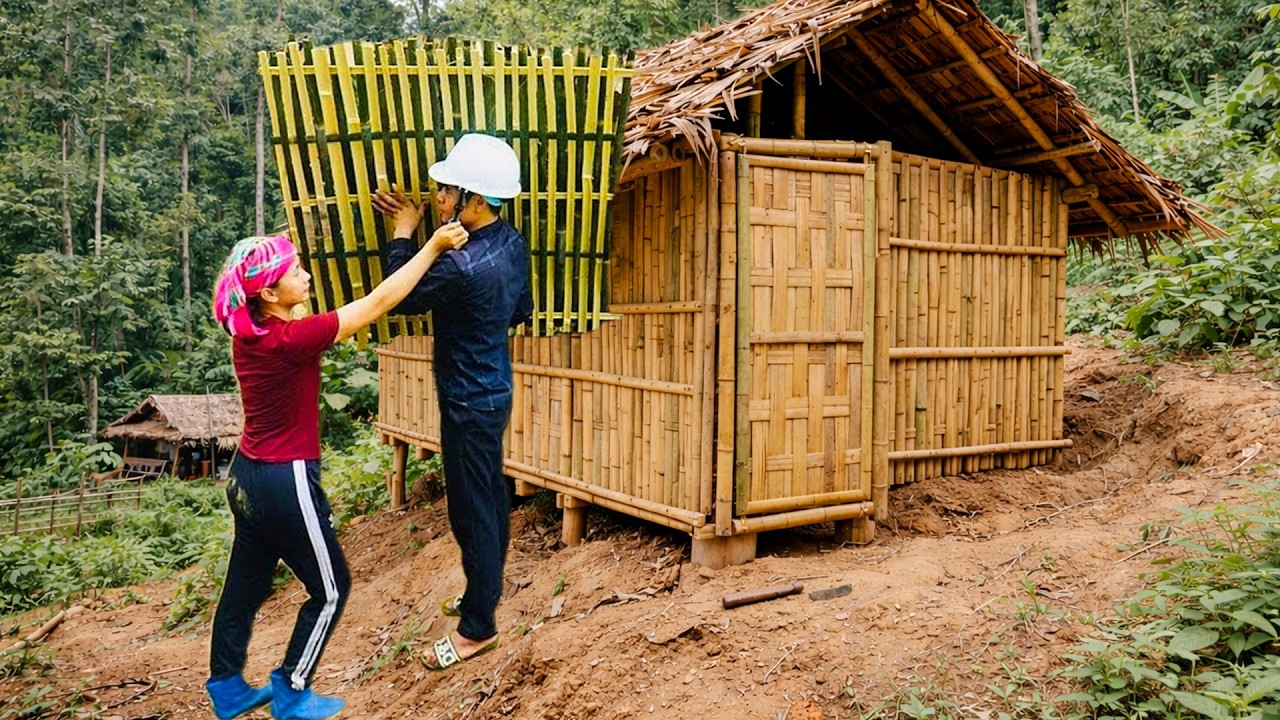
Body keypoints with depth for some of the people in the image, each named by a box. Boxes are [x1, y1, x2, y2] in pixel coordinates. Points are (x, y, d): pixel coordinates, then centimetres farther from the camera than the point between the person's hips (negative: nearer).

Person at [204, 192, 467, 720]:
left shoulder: (248, 330, -1)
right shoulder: (289, 339, -25)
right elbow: (379, 302, -22)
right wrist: (433, 246, -14)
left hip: (248, 475, 9)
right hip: (286, 482, -9)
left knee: (246, 585, 21)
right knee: (329, 589, 11)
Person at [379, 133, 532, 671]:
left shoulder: (463, 266, -29)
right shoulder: (512, 242, -1)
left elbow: (402, 298, -14)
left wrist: (403, 234, -5)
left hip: (469, 403, -10)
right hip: (494, 389, 10)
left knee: (473, 511, 2)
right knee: (490, 497, 22)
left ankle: (478, 627, 16)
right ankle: (485, 590, 41)